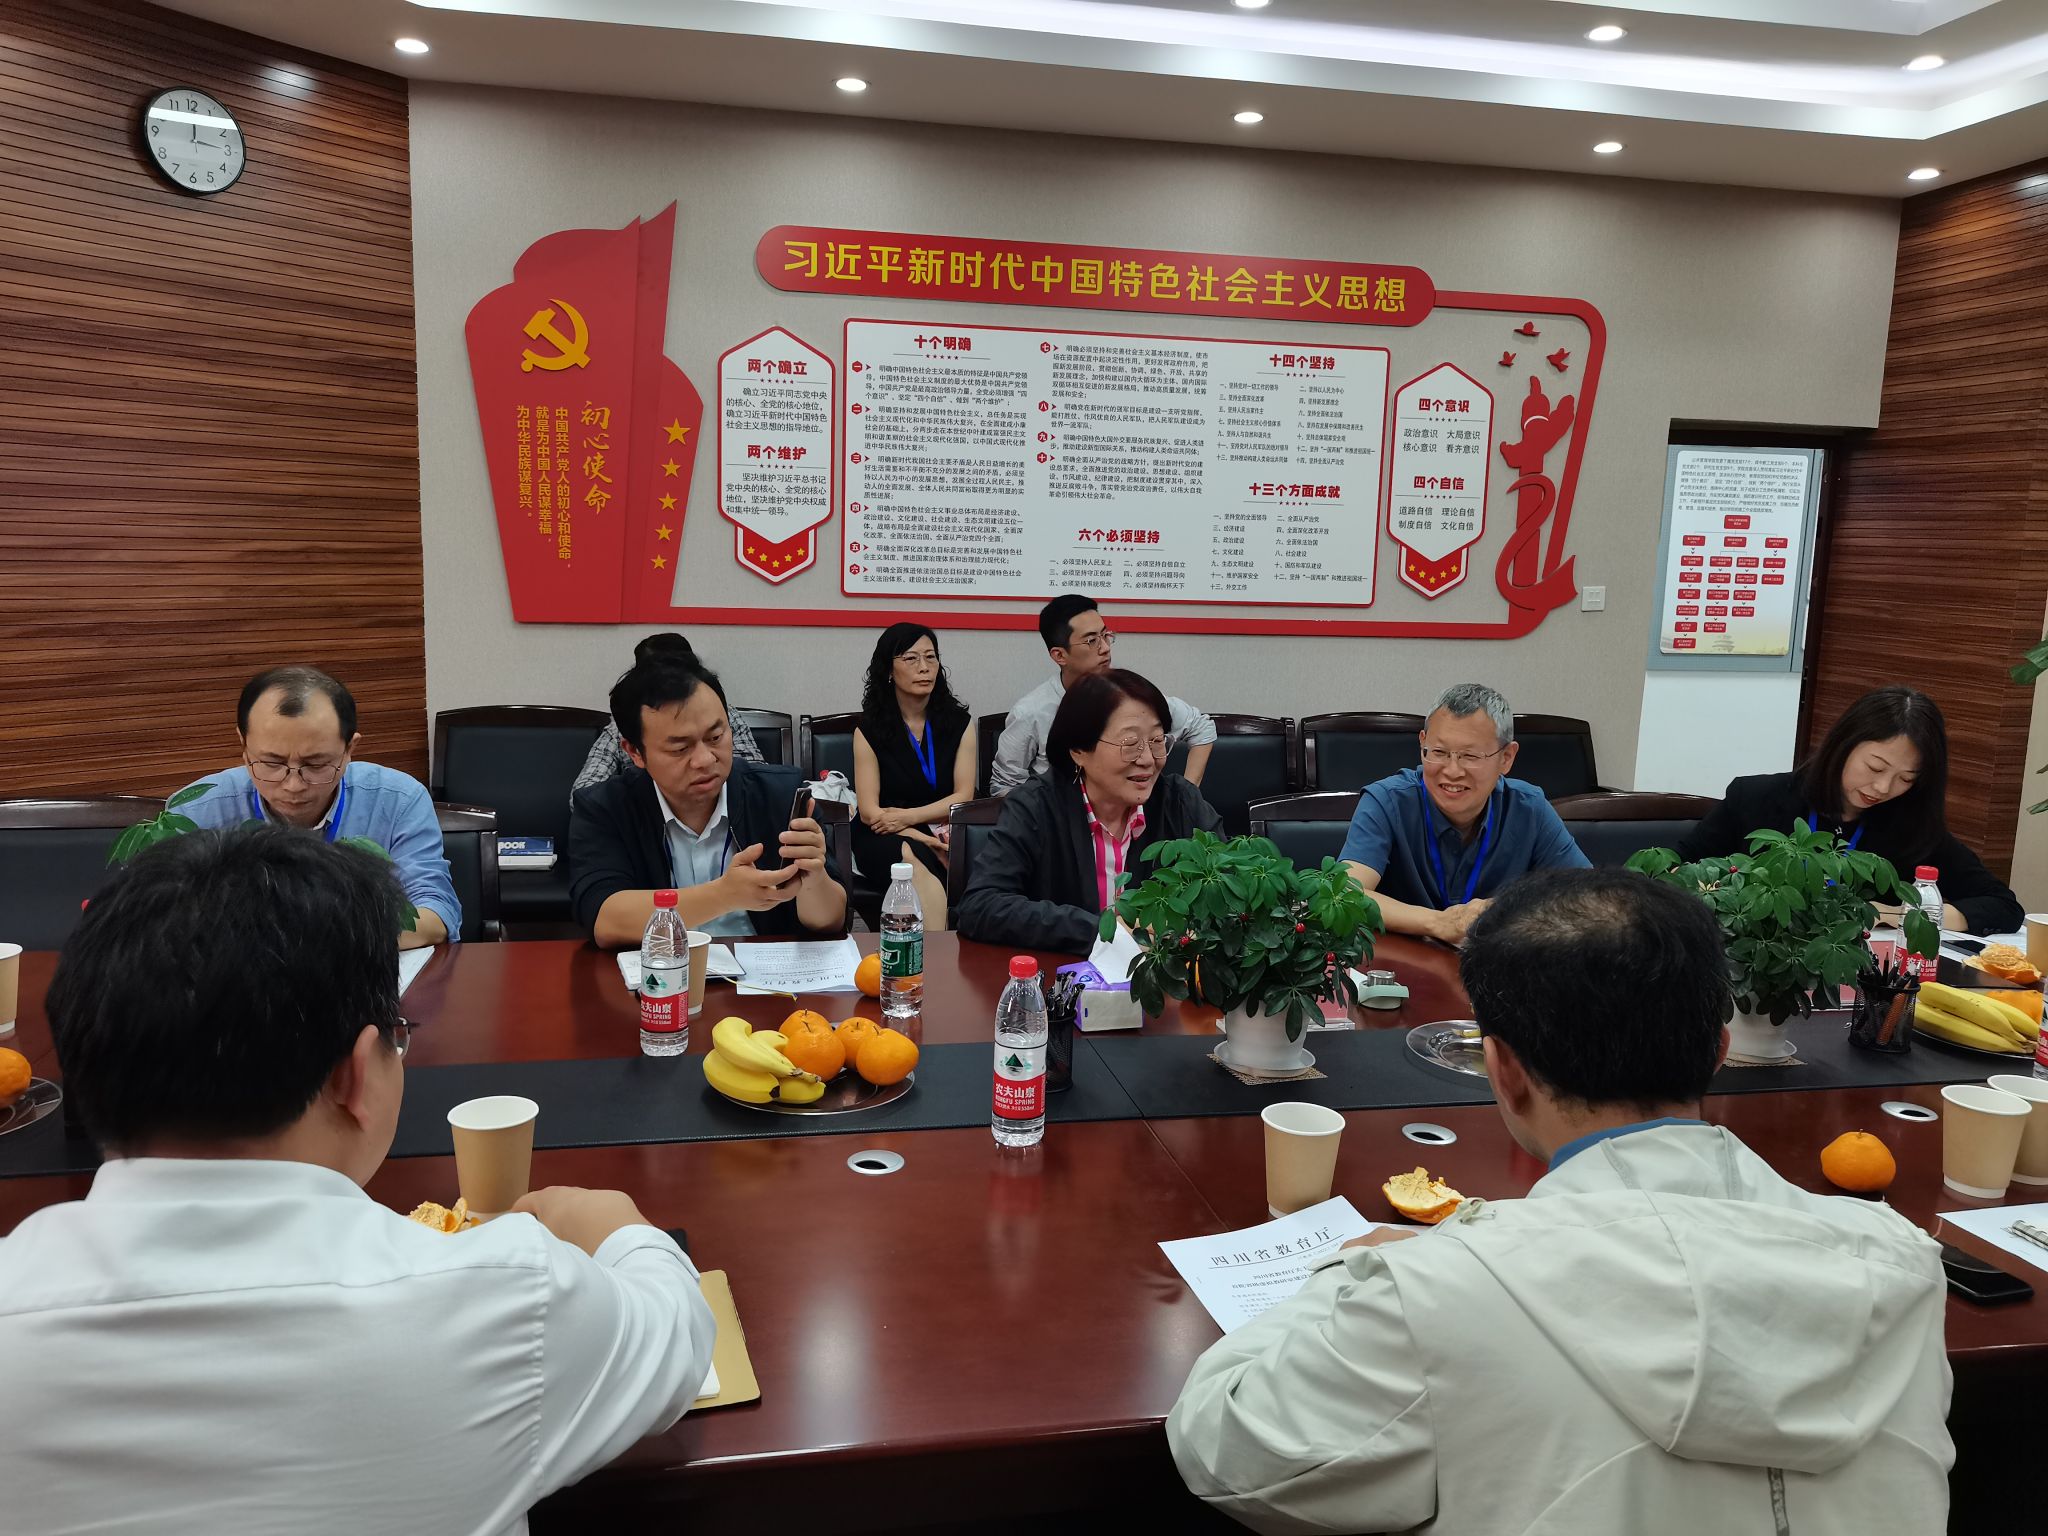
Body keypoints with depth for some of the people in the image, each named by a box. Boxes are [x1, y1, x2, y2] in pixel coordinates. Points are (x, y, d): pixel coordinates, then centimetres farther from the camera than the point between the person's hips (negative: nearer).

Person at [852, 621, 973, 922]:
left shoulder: (958, 722, 10)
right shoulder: (869, 730, 4)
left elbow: (964, 796, 3)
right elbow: (870, 812, -3)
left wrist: (907, 817, -12)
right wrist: (926, 841, -17)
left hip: (944, 833, 2)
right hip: (885, 841, -1)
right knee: (916, 860, -38)